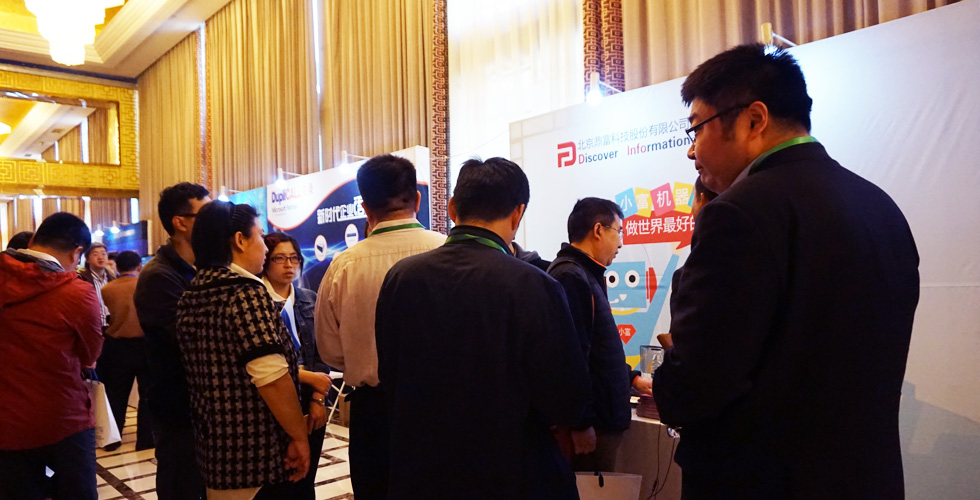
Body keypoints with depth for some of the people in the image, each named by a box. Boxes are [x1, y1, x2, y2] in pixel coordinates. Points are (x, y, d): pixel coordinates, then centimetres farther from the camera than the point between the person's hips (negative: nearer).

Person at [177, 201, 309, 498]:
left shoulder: (190, 297, 8)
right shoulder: (245, 290, -18)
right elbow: (270, 377, -25)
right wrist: (299, 437, -15)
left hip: (214, 451, 9)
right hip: (258, 456, -8)